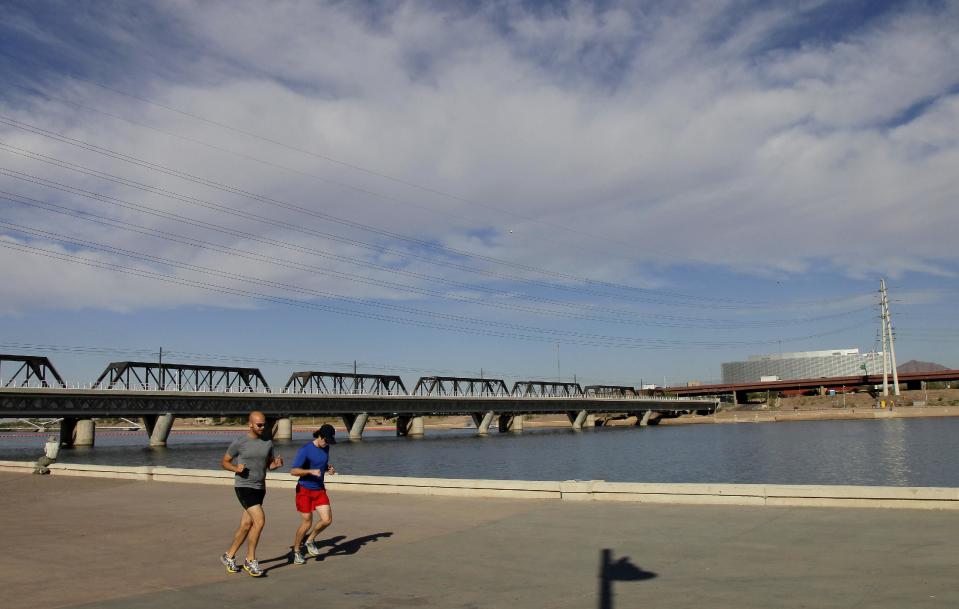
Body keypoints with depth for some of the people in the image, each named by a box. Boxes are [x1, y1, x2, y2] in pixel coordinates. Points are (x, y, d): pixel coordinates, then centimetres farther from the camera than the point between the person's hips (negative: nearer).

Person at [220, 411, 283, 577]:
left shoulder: (268, 442, 5)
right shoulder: (239, 443, -9)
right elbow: (224, 462, 1)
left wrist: (278, 463, -7)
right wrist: (236, 468, -19)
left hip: (260, 488, 6)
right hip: (244, 487, -6)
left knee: (246, 526, 12)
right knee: (260, 520, -17)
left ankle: (229, 556, 31)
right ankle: (250, 560, -2)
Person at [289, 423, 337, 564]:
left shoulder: (325, 447, 4)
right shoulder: (305, 450, -17)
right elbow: (293, 471, -20)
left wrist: (329, 468, -2)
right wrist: (311, 471, -34)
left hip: (319, 489, 6)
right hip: (304, 490, -6)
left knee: (327, 520, -5)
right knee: (307, 523, -2)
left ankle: (310, 540, 21)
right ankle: (296, 550, 21)